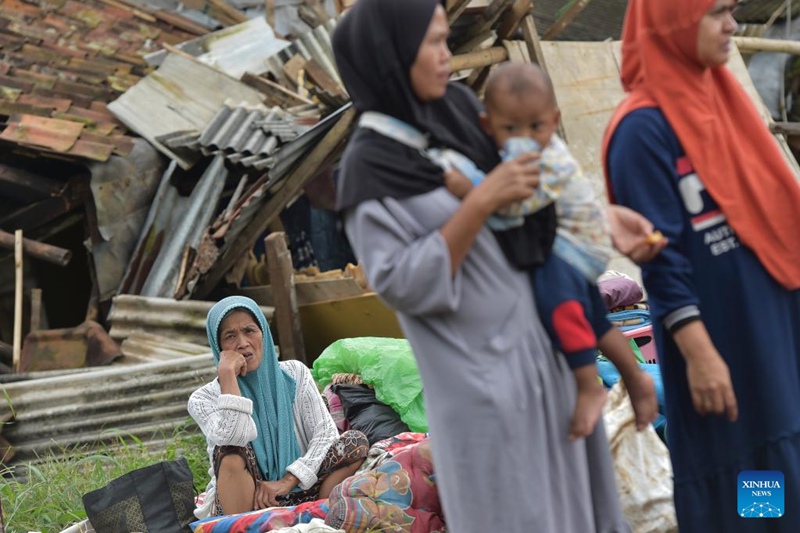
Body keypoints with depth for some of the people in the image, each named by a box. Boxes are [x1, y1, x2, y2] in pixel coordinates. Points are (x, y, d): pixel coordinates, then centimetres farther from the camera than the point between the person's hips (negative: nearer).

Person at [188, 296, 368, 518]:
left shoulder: (294, 374, 7)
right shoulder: (204, 399, -1)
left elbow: (327, 433, -4)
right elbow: (232, 440, -23)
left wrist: (288, 481, -16)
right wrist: (227, 376, -18)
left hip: (295, 495, 3)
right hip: (242, 503, -2)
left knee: (356, 441, -17)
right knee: (230, 451, -31)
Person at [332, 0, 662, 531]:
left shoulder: (459, 105, -1)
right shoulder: (369, 167, -18)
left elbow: (537, 186, 10)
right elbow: (402, 284, -21)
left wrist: (604, 217, -3)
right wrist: (480, 202, -27)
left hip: (539, 328, 7)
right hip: (480, 362, -7)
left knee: (562, 486, 19)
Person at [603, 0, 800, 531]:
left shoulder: (720, 95, 9)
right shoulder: (644, 128, -16)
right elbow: (660, 255, -17)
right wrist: (698, 352, -19)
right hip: (716, 332, -8)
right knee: (735, 479, 2)